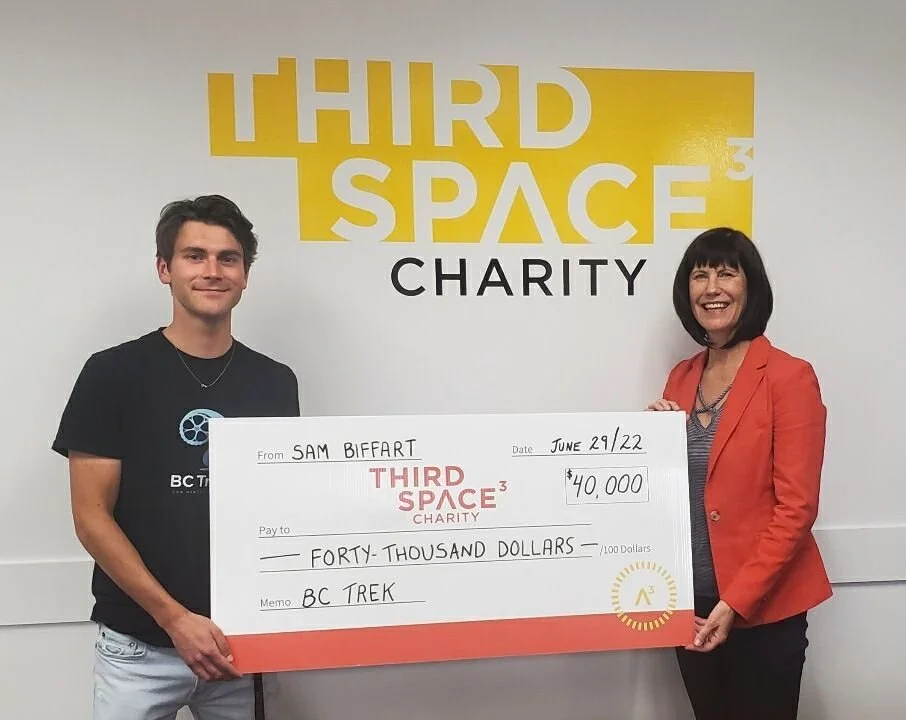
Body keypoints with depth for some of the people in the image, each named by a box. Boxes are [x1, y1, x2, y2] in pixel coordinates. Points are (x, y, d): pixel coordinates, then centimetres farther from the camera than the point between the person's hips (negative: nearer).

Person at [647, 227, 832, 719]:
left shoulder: (789, 377, -11)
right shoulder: (681, 377, 6)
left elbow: (796, 507, -14)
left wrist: (736, 602, -18)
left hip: (764, 609, -5)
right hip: (691, 602, 5)